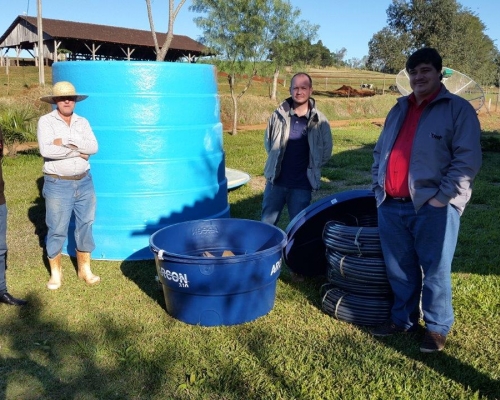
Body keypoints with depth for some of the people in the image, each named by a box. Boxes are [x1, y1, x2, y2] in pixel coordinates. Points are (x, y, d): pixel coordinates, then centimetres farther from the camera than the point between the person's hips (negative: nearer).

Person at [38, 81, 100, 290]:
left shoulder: (82, 122, 6)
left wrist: (66, 141, -19)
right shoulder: (46, 121, -6)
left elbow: (93, 147, -10)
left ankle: (85, 269, 25)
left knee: (85, 227, 11)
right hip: (58, 185, -4)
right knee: (56, 230, 5)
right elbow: (46, 150, -21)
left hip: (84, 182, 4)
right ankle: (55, 273, 21)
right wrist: (78, 151, -14)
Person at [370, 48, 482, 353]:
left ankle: (437, 327, 19)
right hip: (391, 206, 6)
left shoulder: (458, 109, -2)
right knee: (399, 270, 14)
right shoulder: (399, 110, 18)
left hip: (433, 207, -6)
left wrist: (441, 198, -16)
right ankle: (403, 319, 30)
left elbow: (468, 160, -11)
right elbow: (380, 152, 22)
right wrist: (378, 188, 11)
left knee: (435, 272, 2)